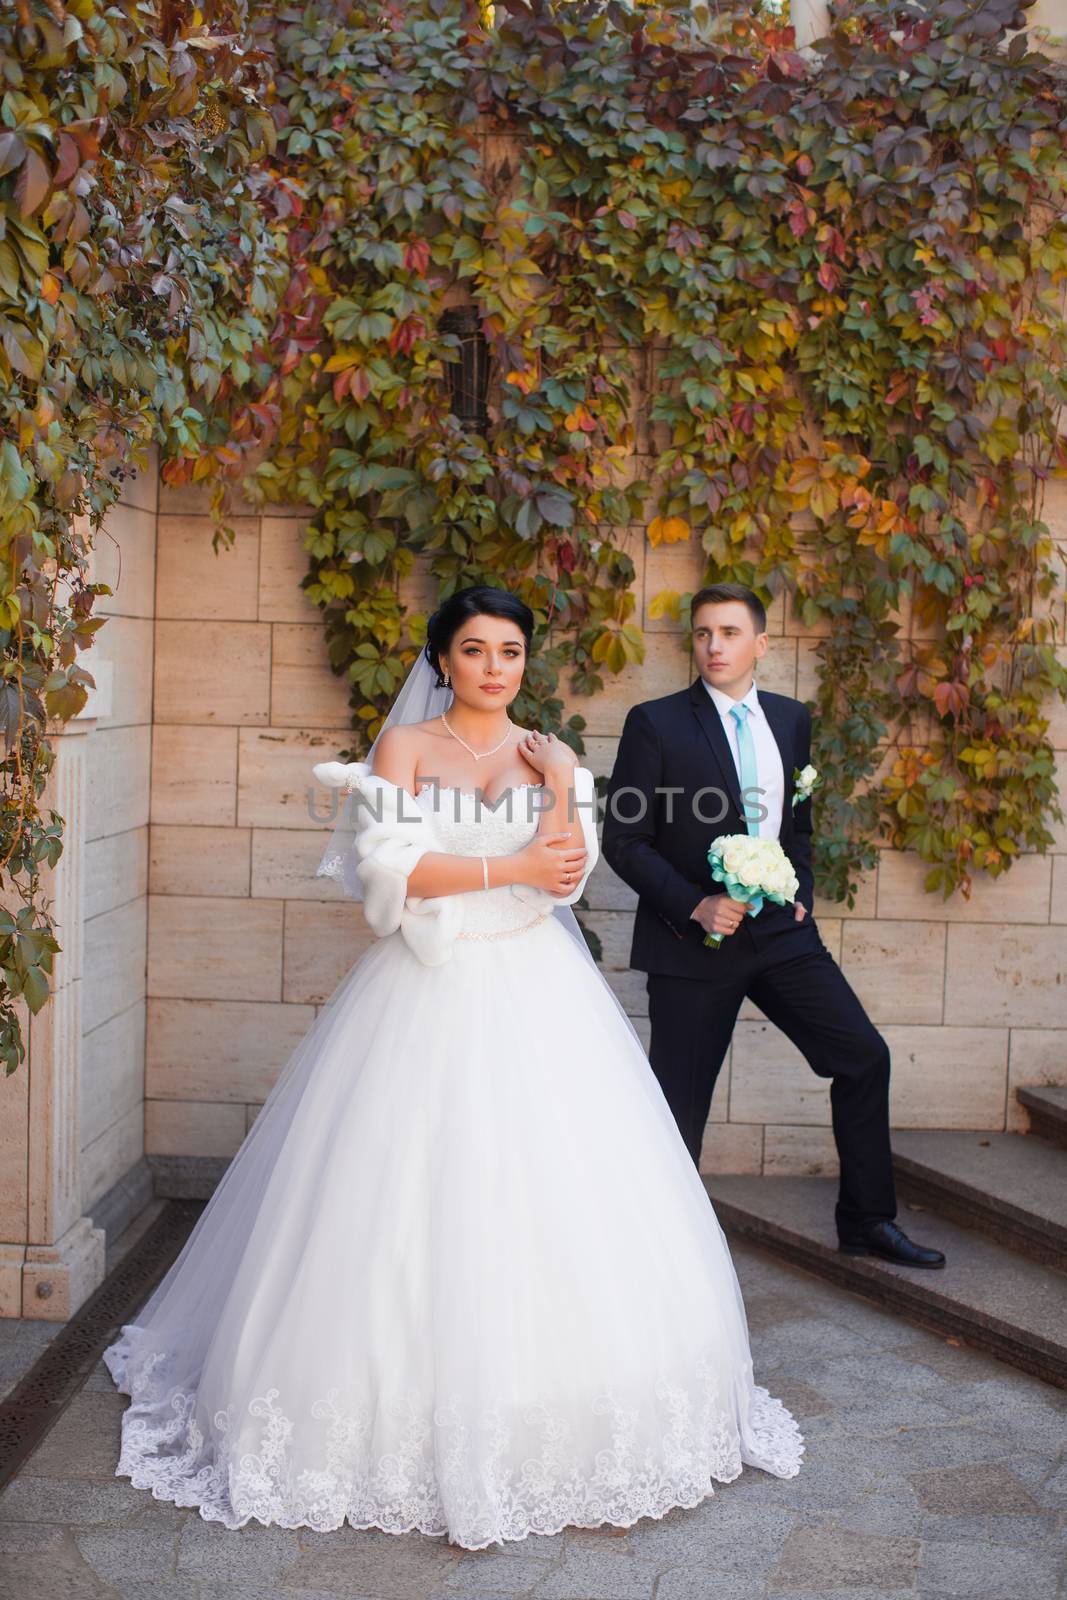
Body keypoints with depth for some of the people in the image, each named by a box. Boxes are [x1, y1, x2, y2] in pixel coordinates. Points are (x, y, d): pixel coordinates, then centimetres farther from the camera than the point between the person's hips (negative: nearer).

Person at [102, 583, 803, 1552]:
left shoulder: (551, 757, 10)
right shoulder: (405, 746, 2)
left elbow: (569, 873, -1)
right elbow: (392, 866, -11)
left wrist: (560, 791, -12)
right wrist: (511, 869, -12)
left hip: (534, 993, 2)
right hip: (430, 992, -2)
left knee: (552, 1189, 0)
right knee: (417, 1200, -2)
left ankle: (560, 1417, 15)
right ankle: (409, 1417, 12)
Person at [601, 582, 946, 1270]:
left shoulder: (791, 719, 9)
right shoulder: (655, 723, -7)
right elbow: (624, 839, -8)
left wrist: (801, 893, 5)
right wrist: (694, 904, -17)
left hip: (780, 929, 5)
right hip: (692, 939, -4)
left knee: (864, 1055, 2)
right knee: (680, 1104, 2)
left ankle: (867, 1220, 19)